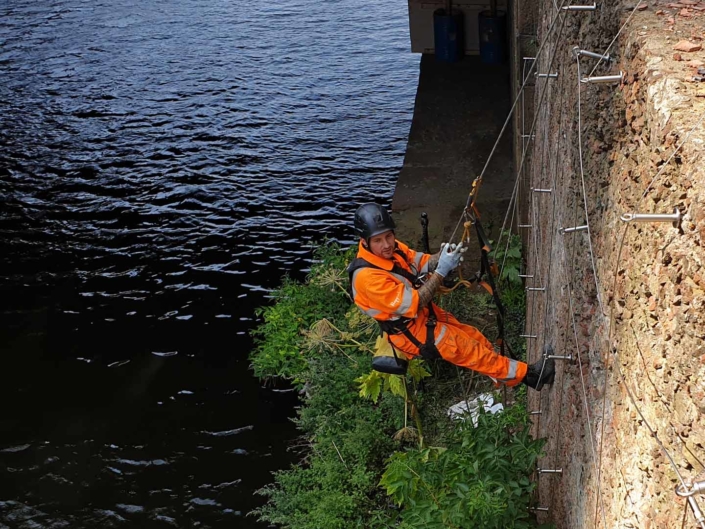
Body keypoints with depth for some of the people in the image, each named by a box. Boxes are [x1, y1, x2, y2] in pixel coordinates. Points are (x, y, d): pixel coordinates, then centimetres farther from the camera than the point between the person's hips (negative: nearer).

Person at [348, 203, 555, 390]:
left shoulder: (392, 248, -8)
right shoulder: (367, 276, -32)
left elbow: (422, 263, 1)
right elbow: (413, 305, -28)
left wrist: (442, 257, -22)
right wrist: (442, 271, -28)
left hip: (425, 313, 8)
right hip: (409, 331, -8)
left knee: (474, 338, 6)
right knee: (466, 348, -9)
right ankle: (524, 374, -2)